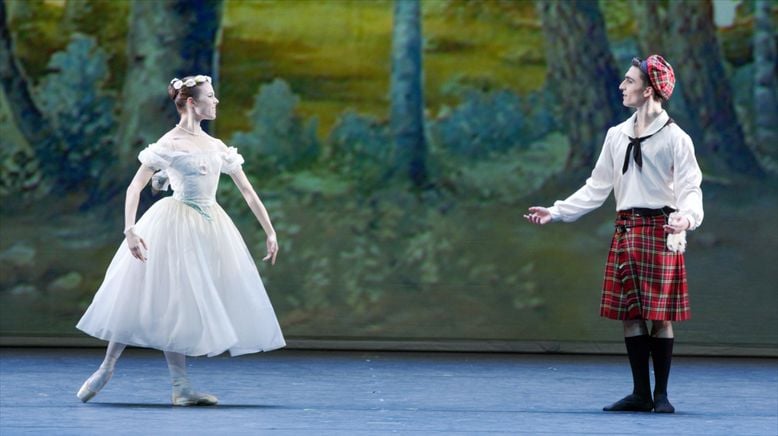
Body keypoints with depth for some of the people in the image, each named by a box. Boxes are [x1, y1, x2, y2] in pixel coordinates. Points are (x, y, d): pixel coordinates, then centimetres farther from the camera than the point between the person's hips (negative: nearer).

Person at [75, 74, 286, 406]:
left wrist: (270, 232, 11)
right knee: (160, 301, -6)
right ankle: (106, 370, 3)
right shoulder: (169, 144, -6)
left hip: (210, 228, 6)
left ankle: (182, 388, 1)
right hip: (176, 227, -6)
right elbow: (135, 187, -9)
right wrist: (130, 230, -21)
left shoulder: (216, 146, 12)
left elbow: (247, 191, 15)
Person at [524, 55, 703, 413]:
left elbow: (690, 189, -10)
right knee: (629, 315, 4)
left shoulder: (674, 138, -5)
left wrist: (687, 217, -31)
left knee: (660, 316, -4)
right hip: (625, 231, 6)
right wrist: (556, 212, 9)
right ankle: (640, 393, 11)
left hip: (659, 231, -6)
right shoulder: (617, 135, 13)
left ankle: (661, 394, 3)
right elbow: (597, 188, 17)